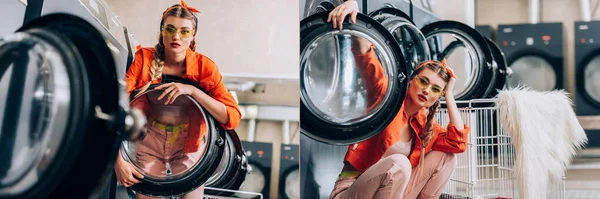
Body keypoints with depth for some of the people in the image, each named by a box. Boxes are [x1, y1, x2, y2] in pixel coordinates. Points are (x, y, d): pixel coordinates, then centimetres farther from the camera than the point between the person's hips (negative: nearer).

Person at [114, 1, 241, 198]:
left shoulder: (204, 66, -15)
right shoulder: (144, 59, -14)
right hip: (150, 143, 1)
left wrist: (191, 90, -33)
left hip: (188, 146, 0)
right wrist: (118, 159, -31)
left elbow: (232, 117, -22)